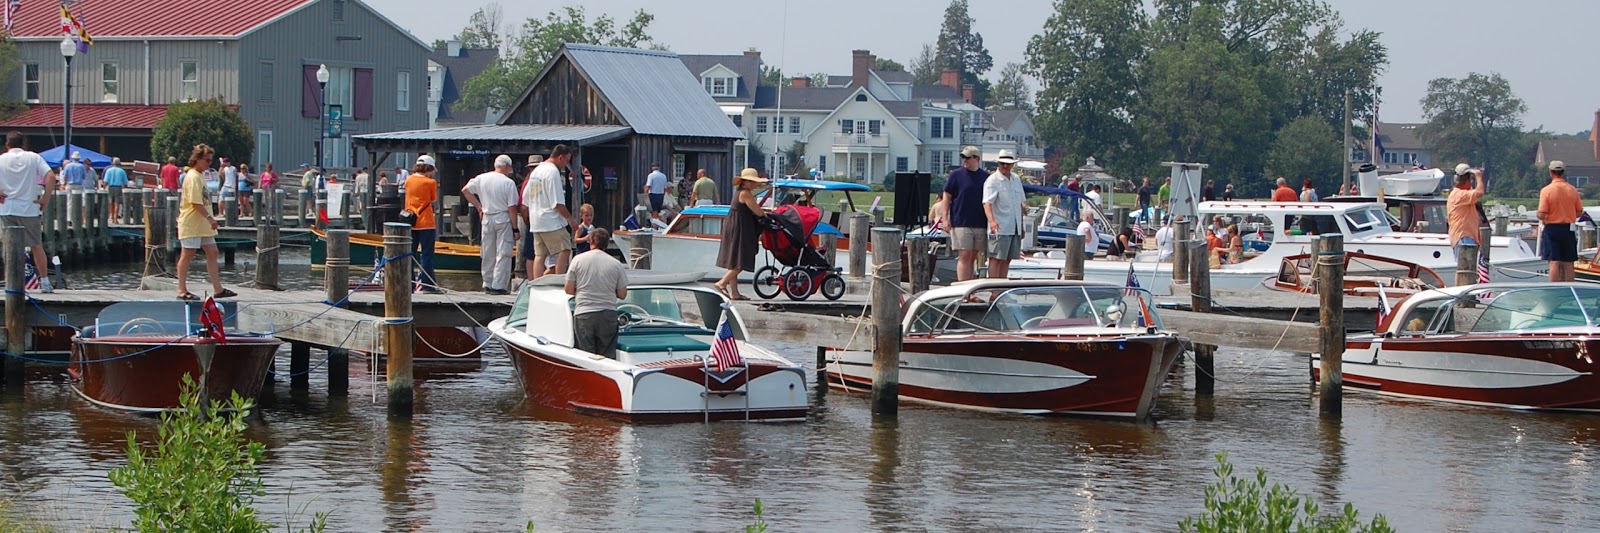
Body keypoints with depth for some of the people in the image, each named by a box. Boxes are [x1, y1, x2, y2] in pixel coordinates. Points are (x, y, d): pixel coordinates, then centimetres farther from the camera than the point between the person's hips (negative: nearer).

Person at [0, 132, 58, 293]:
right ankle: (44, 282, 10)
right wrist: (46, 198, -4)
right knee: (36, 246, 10)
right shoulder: (33, 157, 1)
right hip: (30, 209, 0)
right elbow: (51, 176, -11)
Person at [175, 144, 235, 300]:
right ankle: (182, 290, 2)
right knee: (187, 255, -3)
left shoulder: (200, 176, 15)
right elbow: (195, 202, -22)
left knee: (212, 252, 7)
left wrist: (210, 218, 16)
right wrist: (209, 217, -24)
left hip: (203, 224, 10)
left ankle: (217, 289, 8)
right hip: (191, 223, -10)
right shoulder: (193, 177, -15)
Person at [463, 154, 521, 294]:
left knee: (488, 254, 14)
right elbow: (512, 208, -11)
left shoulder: (482, 178, 3)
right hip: (503, 219, -4)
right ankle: (499, 286, -5)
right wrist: (515, 228, -5)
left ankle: (487, 284, 19)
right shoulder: (509, 183, -10)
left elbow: (465, 190, 9)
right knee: (503, 254, -1)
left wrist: (479, 207, 13)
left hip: (486, 218, 4)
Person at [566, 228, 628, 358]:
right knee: (608, 357, 6)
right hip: (608, 315, 1)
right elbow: (622, 294, 5)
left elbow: (569, 289, 2)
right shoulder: (616, 264, 0)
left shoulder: (578, 259, -1)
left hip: (583, 315, -1)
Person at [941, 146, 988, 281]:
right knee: (965, 256, -10)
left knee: (973, 257, 8)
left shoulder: (985, 177, 9)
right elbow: (946, 196, 1)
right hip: (961, 223, -4)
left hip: (980, 223, 4)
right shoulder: (956, 175, 1)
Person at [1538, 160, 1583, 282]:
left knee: (1554, 263, -3)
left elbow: (1541, 215, -16)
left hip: (1552, 228, -3)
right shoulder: (1572, 190, -1)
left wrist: (1543, 219, 6)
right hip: (1569, 229, 3)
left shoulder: (1546, 190, -12)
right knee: (1568, 263, 9)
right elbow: (1579, 212, 5)